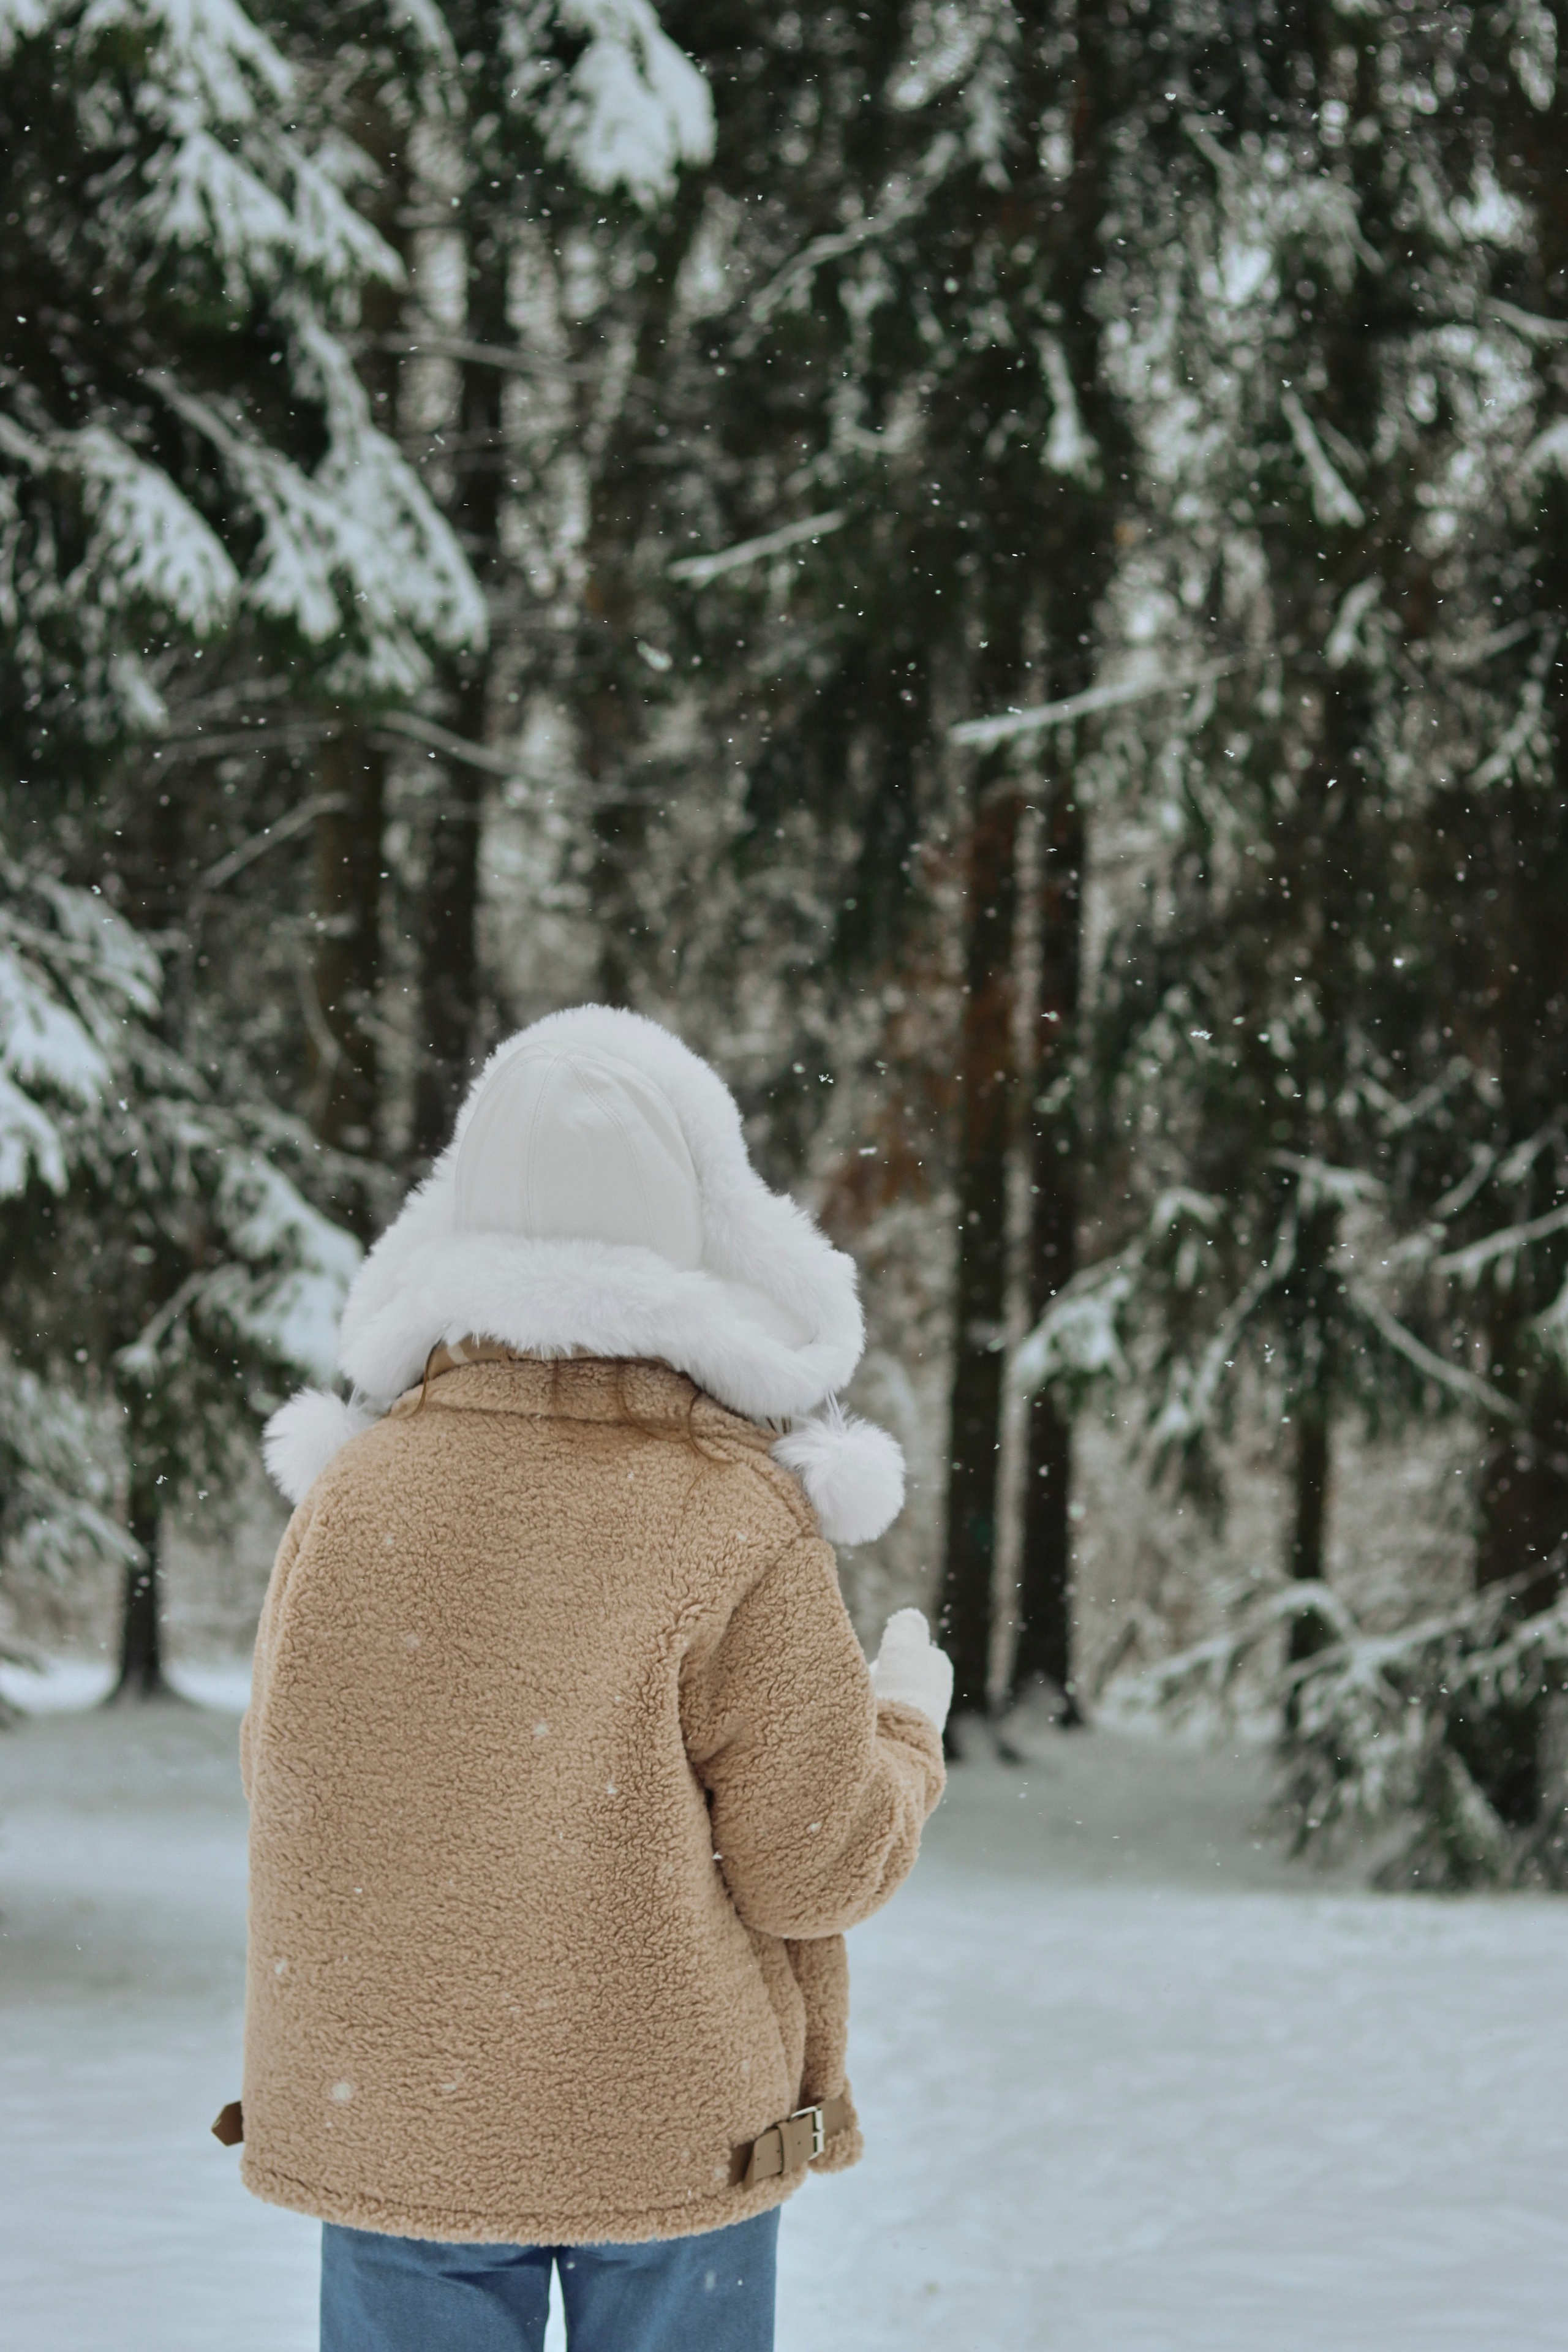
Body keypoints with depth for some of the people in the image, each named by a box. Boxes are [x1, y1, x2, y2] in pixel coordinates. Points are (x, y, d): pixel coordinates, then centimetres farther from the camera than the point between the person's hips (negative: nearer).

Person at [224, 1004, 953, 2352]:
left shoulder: (353, 1493, -6)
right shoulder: (744, 1529, -15)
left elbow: (290, 1786, 6)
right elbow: (817, 1867, -10)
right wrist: (908, 1721, 9)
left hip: (386, 2127, 2)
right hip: (673, 2139, -2)